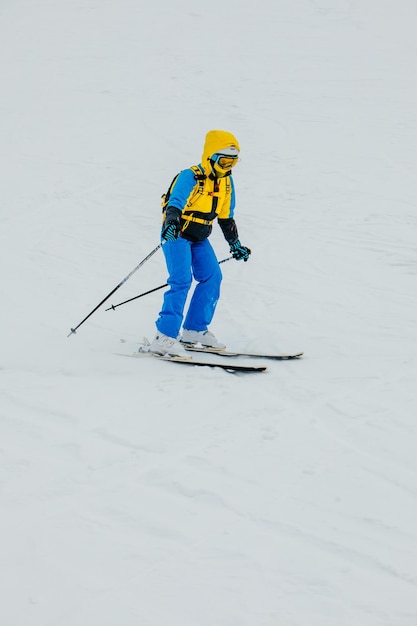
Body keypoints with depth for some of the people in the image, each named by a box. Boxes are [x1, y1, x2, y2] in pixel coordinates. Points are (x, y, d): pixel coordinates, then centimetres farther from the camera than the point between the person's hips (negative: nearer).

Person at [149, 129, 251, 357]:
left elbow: (226, 218, 18)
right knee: (181, 281, -20)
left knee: (212, 278, 1)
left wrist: (235, 244, 22)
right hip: (176, 234, -8)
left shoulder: (226, 183, 7)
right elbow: (175, 202, -31)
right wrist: (171, 223, -50)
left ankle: (195, 330, 13)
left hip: (199, 239, 8)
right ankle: (165, 337, -22)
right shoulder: (190, 177, -17)